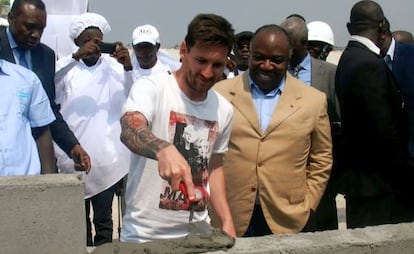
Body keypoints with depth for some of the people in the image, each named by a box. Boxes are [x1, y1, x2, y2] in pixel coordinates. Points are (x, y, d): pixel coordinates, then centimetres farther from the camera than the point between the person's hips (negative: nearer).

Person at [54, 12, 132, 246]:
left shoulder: (114, 66, 1)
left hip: (107, 158, -1)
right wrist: (76, 57, -29)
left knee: (103, 218, 4)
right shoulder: (67, 65, 3)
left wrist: (129, 67, -27)